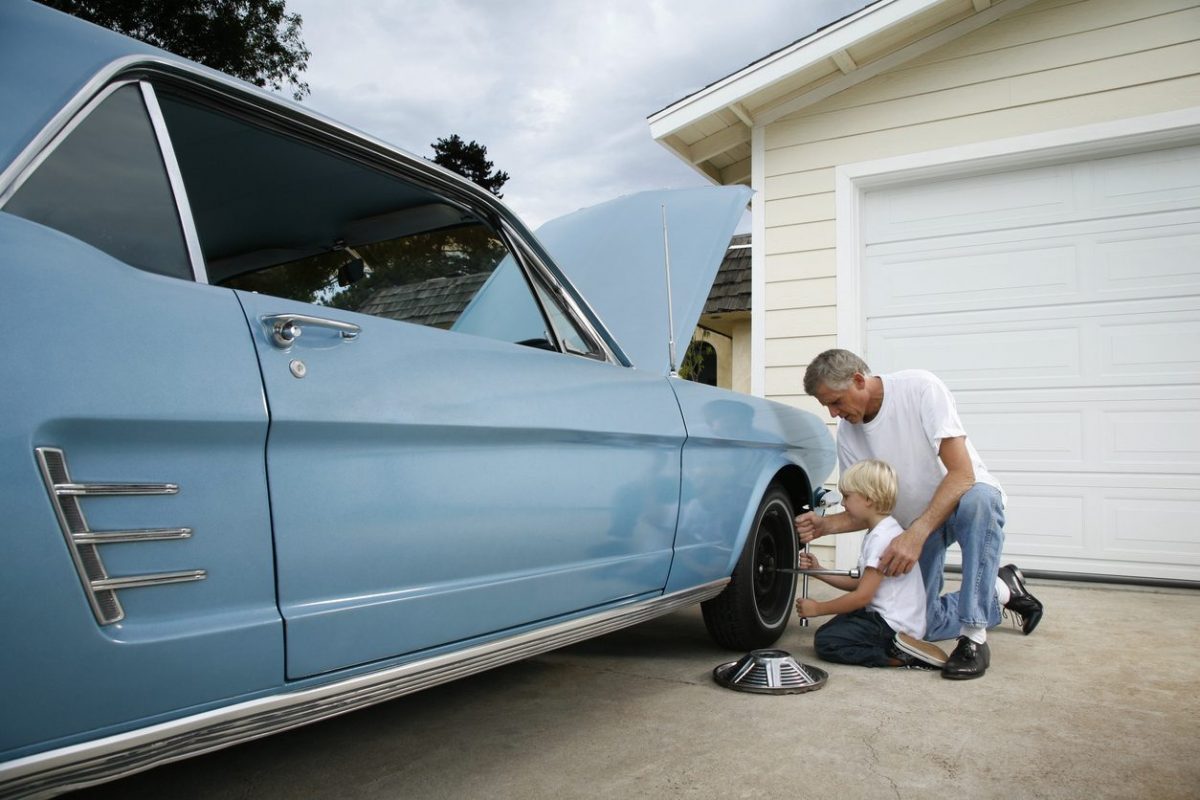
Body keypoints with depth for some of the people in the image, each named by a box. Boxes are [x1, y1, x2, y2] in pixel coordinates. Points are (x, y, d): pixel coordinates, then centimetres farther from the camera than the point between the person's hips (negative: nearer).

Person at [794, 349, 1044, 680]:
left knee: (978, 500, -41)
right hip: (914, 522, 5)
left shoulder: (920, 387, -24)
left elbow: (962, 473, -29)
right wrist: (824, 525, -21)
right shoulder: (847, 434, -7)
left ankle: (974, 636, -28)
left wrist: (917, 534, -38)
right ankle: (1002, 590, 19)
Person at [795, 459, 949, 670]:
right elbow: (859, 583, 14)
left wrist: (817, 608, -9)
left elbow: (862, 596, -19)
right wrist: (818, 571, 7)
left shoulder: (882, 537, -19)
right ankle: (902, 647, 4)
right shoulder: (879, 532, 14)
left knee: (825, 641, -15)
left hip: (894, 625, -11)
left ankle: (900, 654, -15)